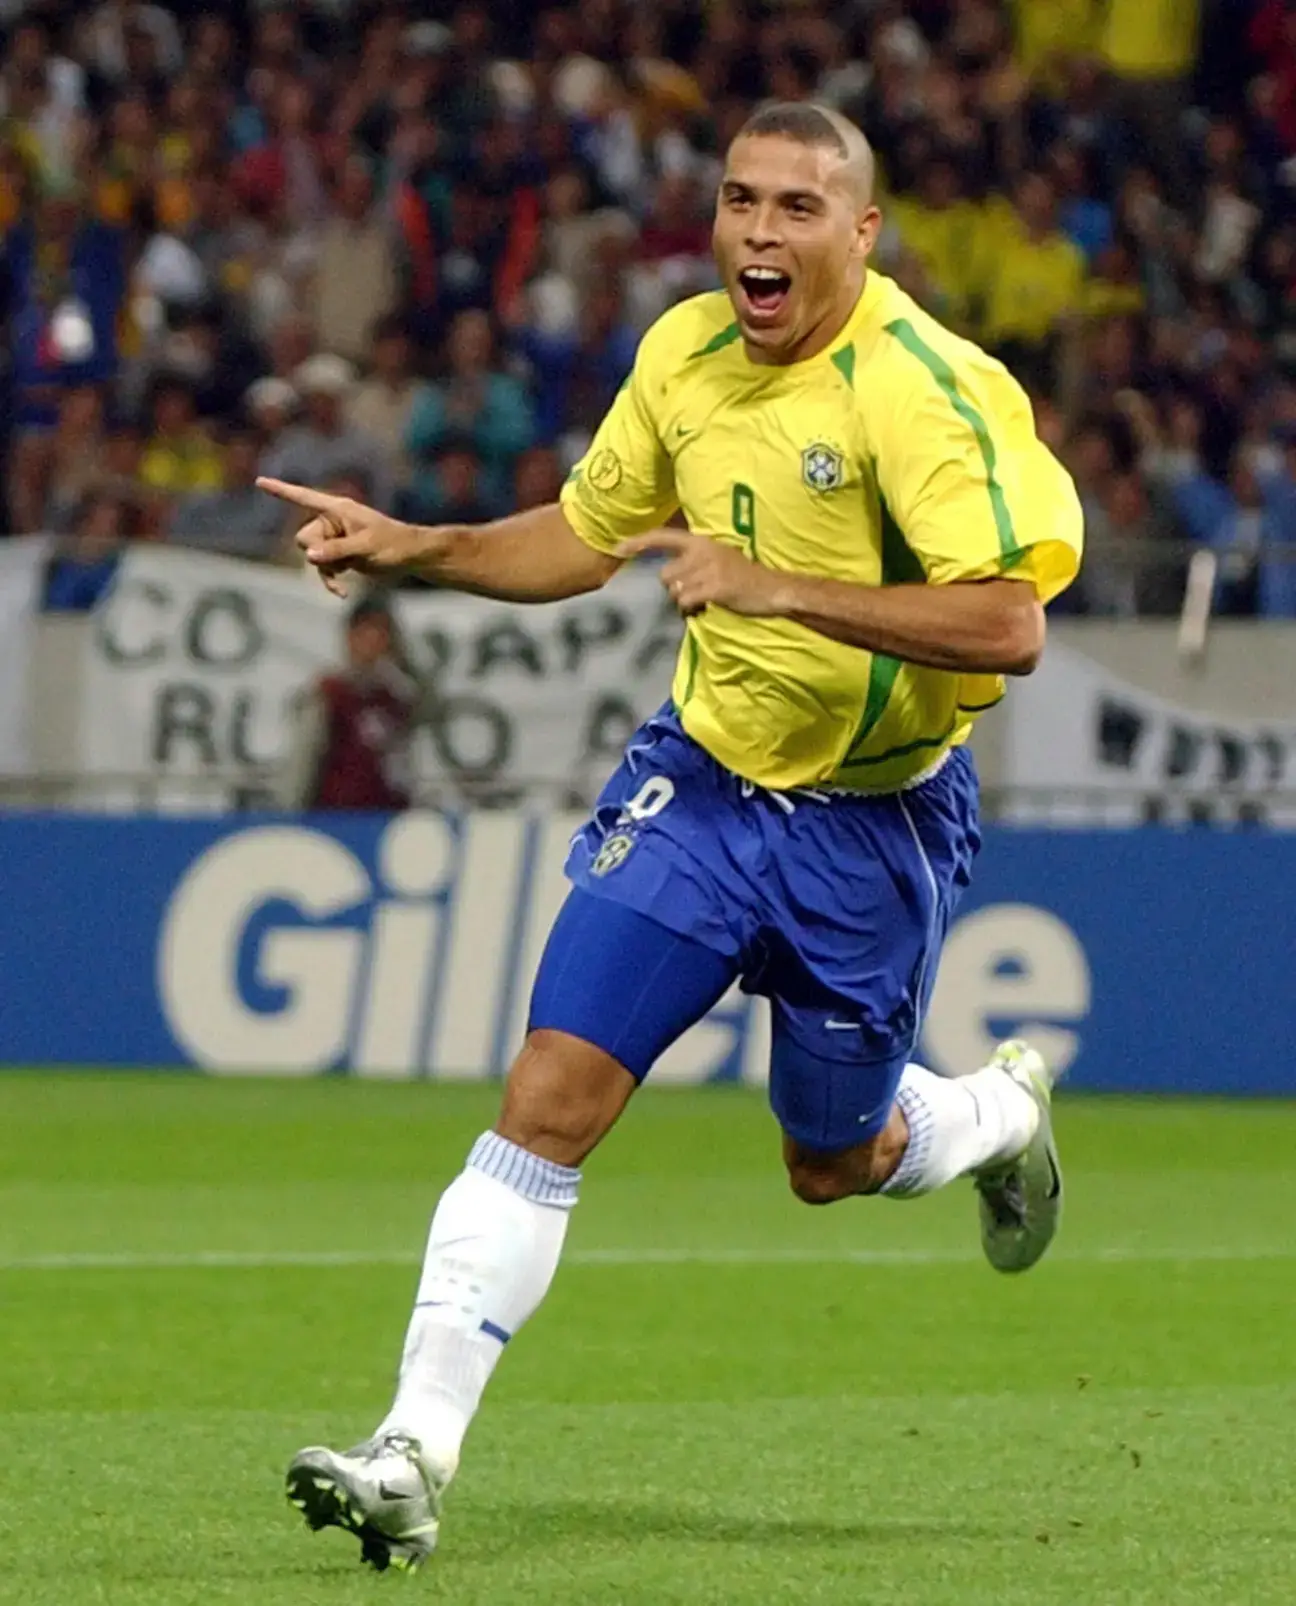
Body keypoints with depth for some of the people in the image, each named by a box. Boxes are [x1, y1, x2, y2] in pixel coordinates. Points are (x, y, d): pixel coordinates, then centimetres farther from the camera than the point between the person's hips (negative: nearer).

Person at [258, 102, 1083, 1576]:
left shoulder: (924, 389, -21)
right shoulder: (685, 353, -1)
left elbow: (1009, 625, -31)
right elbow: (585, 536, 17)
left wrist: (779, 587, -37)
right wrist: (409, 550, 3)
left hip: (872, 823, -4)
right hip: (700, 776, 4)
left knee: (834, 1165, 13)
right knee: (547, 1101, -11)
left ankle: (999, 1113, 49)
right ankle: (414, 1456, -11)